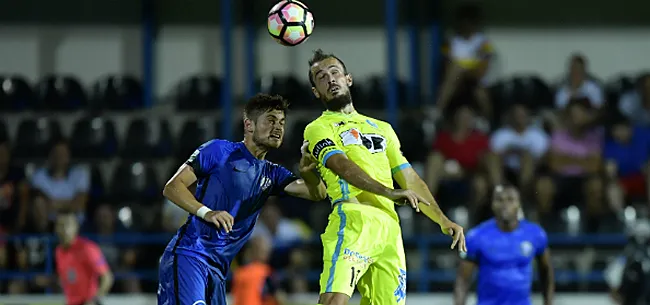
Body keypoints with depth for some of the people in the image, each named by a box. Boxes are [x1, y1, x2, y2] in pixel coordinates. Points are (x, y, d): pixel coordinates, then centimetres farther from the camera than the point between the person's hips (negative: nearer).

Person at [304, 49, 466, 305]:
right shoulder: (318, 129, 8)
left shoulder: (381, 128, 28)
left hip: (389, 227, 6)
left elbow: (409, 178, 28)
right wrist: (389, 192, -26)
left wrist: (442, 220, 16)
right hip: (353, 221, -6)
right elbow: (342, 166, -10)